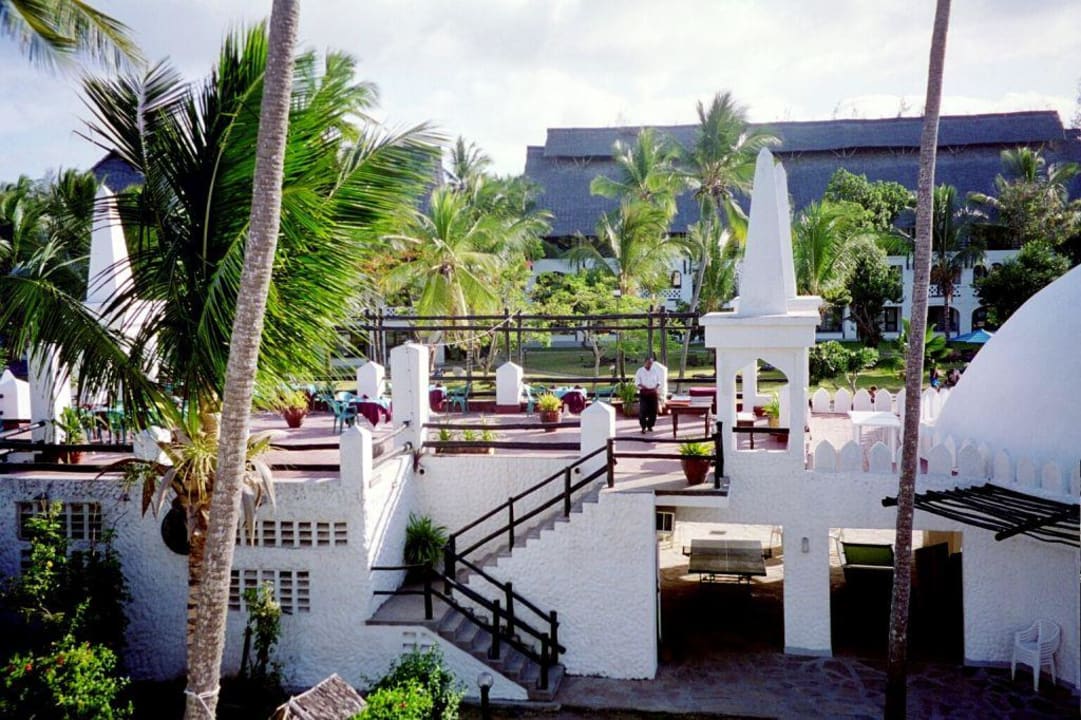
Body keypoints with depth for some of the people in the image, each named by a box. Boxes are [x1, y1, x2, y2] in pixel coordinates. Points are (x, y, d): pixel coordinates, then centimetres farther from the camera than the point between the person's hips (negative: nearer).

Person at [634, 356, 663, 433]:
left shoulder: (656, 370, 5)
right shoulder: (640, 371, 0)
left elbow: (659, 380, 8)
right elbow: (637, 381, 0)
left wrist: (656, 387, -10)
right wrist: (642, 386, -18)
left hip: (653, 392, 2)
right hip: (643, 392, -2)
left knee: (653, 410, 2)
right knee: (643, 410, -10)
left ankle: (650, 426, 16)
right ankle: (643, 427, -3)